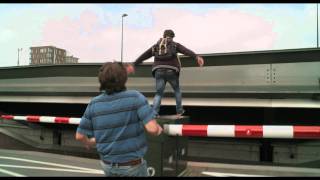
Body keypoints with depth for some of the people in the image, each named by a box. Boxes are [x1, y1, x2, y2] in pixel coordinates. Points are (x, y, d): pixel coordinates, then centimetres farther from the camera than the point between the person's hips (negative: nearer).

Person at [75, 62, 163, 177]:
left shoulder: (94, 104, -11)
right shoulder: (135, 97, -21)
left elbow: (79, 136, -3)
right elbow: (152, 128, -30)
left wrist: (88, 142, 21)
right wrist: (158, 130, -4)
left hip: (108, 164, 4)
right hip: (132, 165, -3)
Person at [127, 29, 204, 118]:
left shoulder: (156, 46, 22)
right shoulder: (175, 45, 13)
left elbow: (143, 56, 24)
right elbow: (186, 51, -5)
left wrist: (133, 65, 31)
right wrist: (197, 57, -19)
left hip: (159, 71, 2)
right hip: (171, 71, -2)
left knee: (158, 93, 9)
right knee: (177, 90, 22)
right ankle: (179, 111, 28)